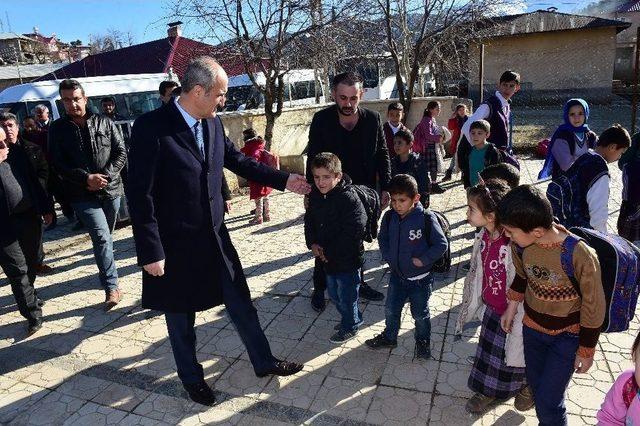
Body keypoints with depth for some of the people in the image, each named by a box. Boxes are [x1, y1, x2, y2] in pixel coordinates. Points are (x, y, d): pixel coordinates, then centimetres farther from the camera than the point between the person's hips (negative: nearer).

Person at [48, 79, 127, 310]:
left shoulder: (104, 123, 4)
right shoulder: (58, 129, 2)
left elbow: (121, 153, 1)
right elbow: (58, 163, -4)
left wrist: (106, 176, -13)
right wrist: (86, 178, -17)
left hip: (111, 188, 2)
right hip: (82, 194, -2)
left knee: (105, 235, 17)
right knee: (101, 236, -13)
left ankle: (105, 271, 37)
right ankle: (111, 287, -9)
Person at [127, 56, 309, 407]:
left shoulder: (213, 123, -1)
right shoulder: (151, 127, -20)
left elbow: (238, 161, 14)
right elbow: (139, 195, -19)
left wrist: (283, 180, 12)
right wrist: (151, 252, -18)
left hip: (215, 236, 6)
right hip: (176, 245, -5)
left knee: (241, 304, 17)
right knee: (181, 318, 16)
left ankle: (264, 362, 37)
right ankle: (192, 378, 40)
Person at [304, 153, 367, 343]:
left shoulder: (349, 198, -24)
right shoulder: (315, 196, -1)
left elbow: (353, 232, -27)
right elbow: (309, 221, 11)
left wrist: (329, 252, -21)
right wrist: (312, 243, -6)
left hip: (347, 259, -8)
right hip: (328, 258, 8)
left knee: (346, 296, 9)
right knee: (333, 293, 23)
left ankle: (349, 327, 34)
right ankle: (353, 318, 46)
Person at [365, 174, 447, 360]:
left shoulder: (426, 219, -21)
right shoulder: (390, 217, -7)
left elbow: (441, 244, -16)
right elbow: (382, 238, 10)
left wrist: (423, 260, -20)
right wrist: (388, 256, 0)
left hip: (420, 278, -4)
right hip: (397, 275, 4)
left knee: (420, 314, 14)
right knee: (391, 309, 19)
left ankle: (423, 341, 39)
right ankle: (389, 337, 43)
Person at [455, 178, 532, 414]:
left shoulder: (514, 246, -35)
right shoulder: (483, 237, -11)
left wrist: (512, 317, -18)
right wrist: (473, 304, 14)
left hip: (513, 314, -6)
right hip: (492, 309, 6)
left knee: (516, 352, 20)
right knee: (488, 350, 24)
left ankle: (528, 387, 52)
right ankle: (489, 391, 50)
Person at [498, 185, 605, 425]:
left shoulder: (580, 256, -31)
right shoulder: (520, 243, -17)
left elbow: (594, 307, -17)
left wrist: (586, 351, -7)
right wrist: (511, 309, 10)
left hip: (567, 336, -5)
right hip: (532, 328, 5)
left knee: (548, 401, 0)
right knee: (536, 385, 20)